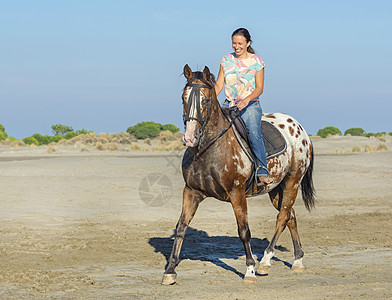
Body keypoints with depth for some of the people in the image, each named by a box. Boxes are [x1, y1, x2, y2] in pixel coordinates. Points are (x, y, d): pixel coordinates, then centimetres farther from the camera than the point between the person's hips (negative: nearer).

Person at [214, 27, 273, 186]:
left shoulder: (256, 61, 1)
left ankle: (262, 171, -34)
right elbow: (218, 85, 10)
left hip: (250, 105, -3)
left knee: (253, 133, -31)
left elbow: (259, 88, -3)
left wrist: (247, 100, -22)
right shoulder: (226, 60, 10)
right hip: (229, 105, 3)